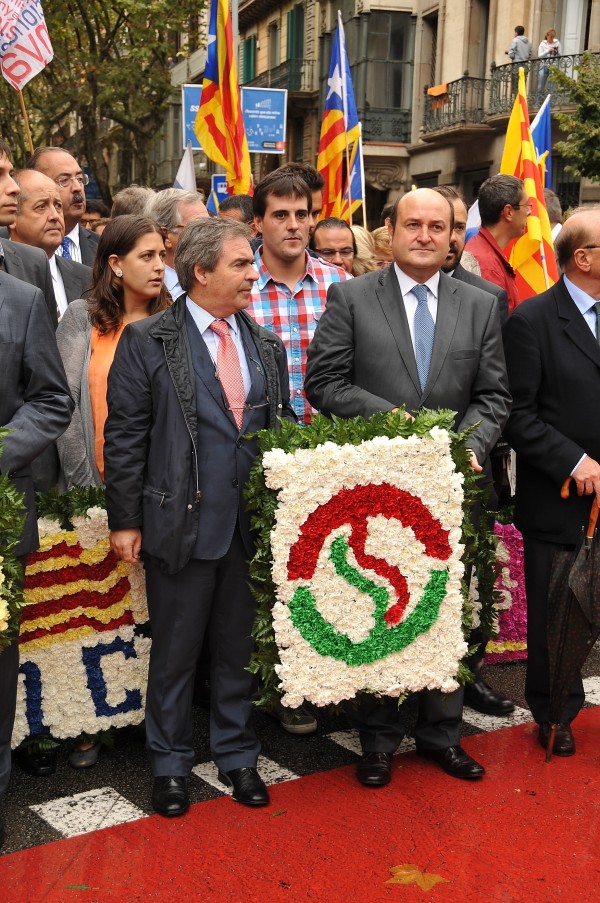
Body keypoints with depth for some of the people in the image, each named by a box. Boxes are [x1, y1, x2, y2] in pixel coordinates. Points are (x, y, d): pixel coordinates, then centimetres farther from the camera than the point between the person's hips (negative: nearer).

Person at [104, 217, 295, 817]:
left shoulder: (266, 346, 10)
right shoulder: (146, 341, -5)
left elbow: (284, 431, 13)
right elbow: (124, 436, -6)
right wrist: (124, 520, -8)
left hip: (252, 524, 4)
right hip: (180, 522, -4)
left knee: (239, 647, 15)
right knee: (175, 652, 9)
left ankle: (237, 756, 32)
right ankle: (170, 764, 28)